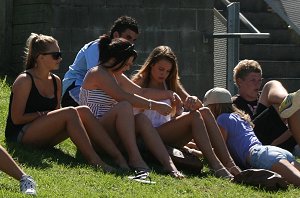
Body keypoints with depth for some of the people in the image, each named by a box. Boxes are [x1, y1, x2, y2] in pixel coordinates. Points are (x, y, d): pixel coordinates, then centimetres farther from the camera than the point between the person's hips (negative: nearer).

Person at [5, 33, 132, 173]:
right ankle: (95, 161, -35)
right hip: (19, 136, -8)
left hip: (43, 138, 8)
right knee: (69, 113, -27)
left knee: (83, 111, -14)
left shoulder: (56, 81, 11)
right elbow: (16, 118, -14)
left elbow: (57, 114, 13)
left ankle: (119, 157, -26)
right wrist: (43, 114, -14)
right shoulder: (25, 81, -12)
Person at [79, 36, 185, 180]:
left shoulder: (116, 76, 19)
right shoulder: (97, 73, -11)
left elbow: (141, 92, 26)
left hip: (109, 128, 9)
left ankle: (168, 164, -32)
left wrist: (169, 94, 16)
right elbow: (124, 97, -21)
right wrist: (155, 106, -19)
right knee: (124, 107, -32)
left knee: (141, 119, -17)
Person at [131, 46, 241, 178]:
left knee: (205, 112, -16)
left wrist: (194, 100, -17)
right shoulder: (140, 83, 2)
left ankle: (229, 164, -29)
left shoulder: (170, 84, 19)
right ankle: (215, 165, -41)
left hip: (168, 137, 7)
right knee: (193, 116, -25)